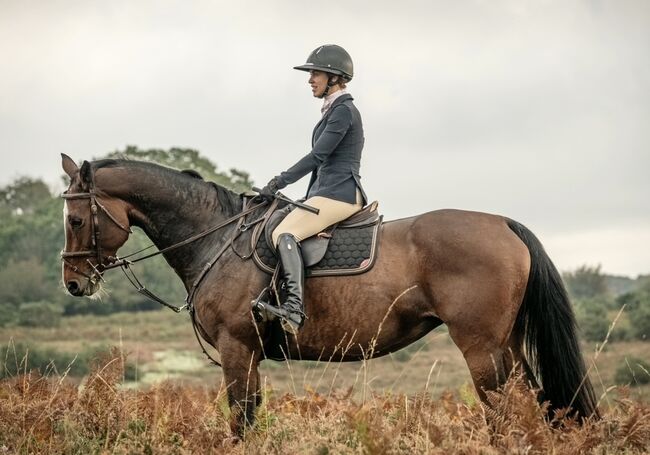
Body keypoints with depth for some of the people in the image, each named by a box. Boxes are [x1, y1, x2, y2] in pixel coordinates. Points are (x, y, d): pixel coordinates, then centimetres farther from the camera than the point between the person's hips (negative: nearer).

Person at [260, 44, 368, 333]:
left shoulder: (343, 110, -9)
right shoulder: (335, 110, 22)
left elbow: (317, 157, -17)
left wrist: (279, 182, -15)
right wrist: (308, 200, 23)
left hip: (339, 193, -11)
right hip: (327, 192, 11)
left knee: (284, 234, -28)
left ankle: (294, 307, -42)